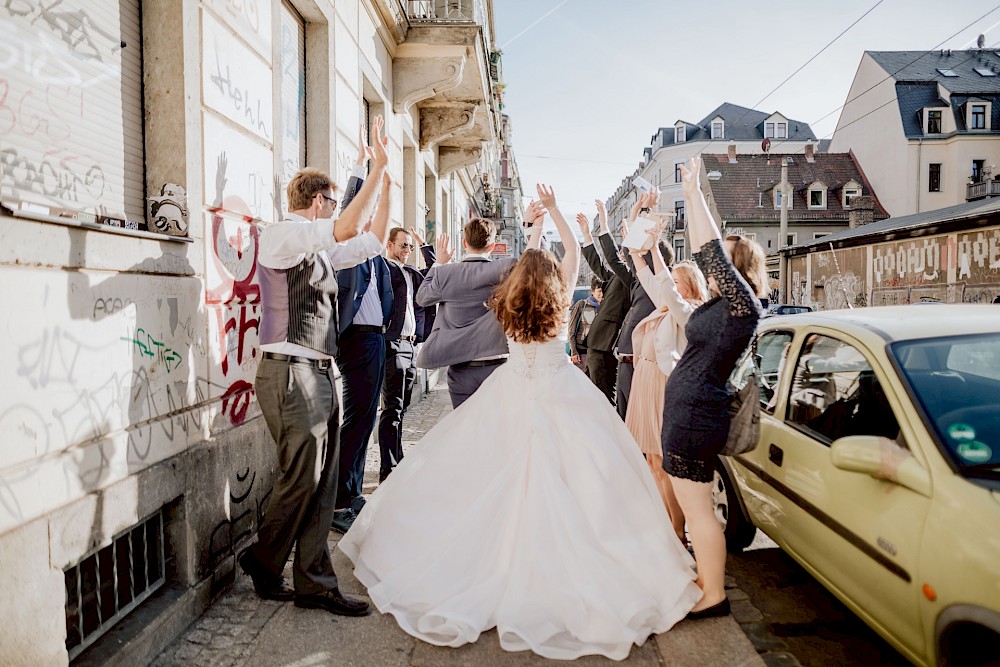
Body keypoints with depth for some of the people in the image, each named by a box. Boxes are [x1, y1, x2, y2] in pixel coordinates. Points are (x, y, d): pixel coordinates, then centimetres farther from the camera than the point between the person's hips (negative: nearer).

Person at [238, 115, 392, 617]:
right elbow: (348, 228, -22)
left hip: (320, 372, 9)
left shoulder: (319, 251, 18)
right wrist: (379, 167, -16)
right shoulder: (277, 236, -7)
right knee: (301, 475, -6)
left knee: (322, 480, 7)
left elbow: (371, 242, 29)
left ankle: (314, 584, 15)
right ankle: (263, 562, 20)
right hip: (289, 371, -9)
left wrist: (385, 192, 20)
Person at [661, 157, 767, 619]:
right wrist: (690, 195, 13)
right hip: (686, 413, 10)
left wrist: (694, 192, -16)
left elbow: (713, 250, -21)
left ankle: (714, 596, 12)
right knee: (694, 506, 19)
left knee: (697, 509, 0)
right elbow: (703, 252, 14)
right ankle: (707, 577, 32)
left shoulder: (741, 306, -15)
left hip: (695, 417, -10)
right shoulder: (723, 303, 9)